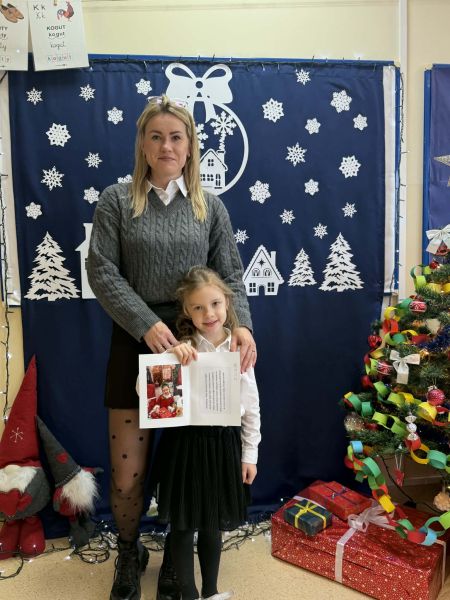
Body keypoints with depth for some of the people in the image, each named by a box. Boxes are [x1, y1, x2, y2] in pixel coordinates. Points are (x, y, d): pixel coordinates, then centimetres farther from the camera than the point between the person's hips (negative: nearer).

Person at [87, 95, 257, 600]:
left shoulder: (210, 207, 7)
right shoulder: (116, 200, 2)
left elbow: (230, 275, 5)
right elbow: (102, 271, -5)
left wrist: (241, 325, -14)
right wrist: (147, 324, -17)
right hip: (135, 344, -1)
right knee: (127, 475, 6)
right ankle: (128, 555, 36)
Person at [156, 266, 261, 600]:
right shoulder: (181, 349, -8)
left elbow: (251, 406, 3)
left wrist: (250, 454, 5)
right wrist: (170, 357, -29)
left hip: (224, 443, 2)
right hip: (186, 442, -1)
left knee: (213, 524, 18)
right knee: (184, 524, 11)